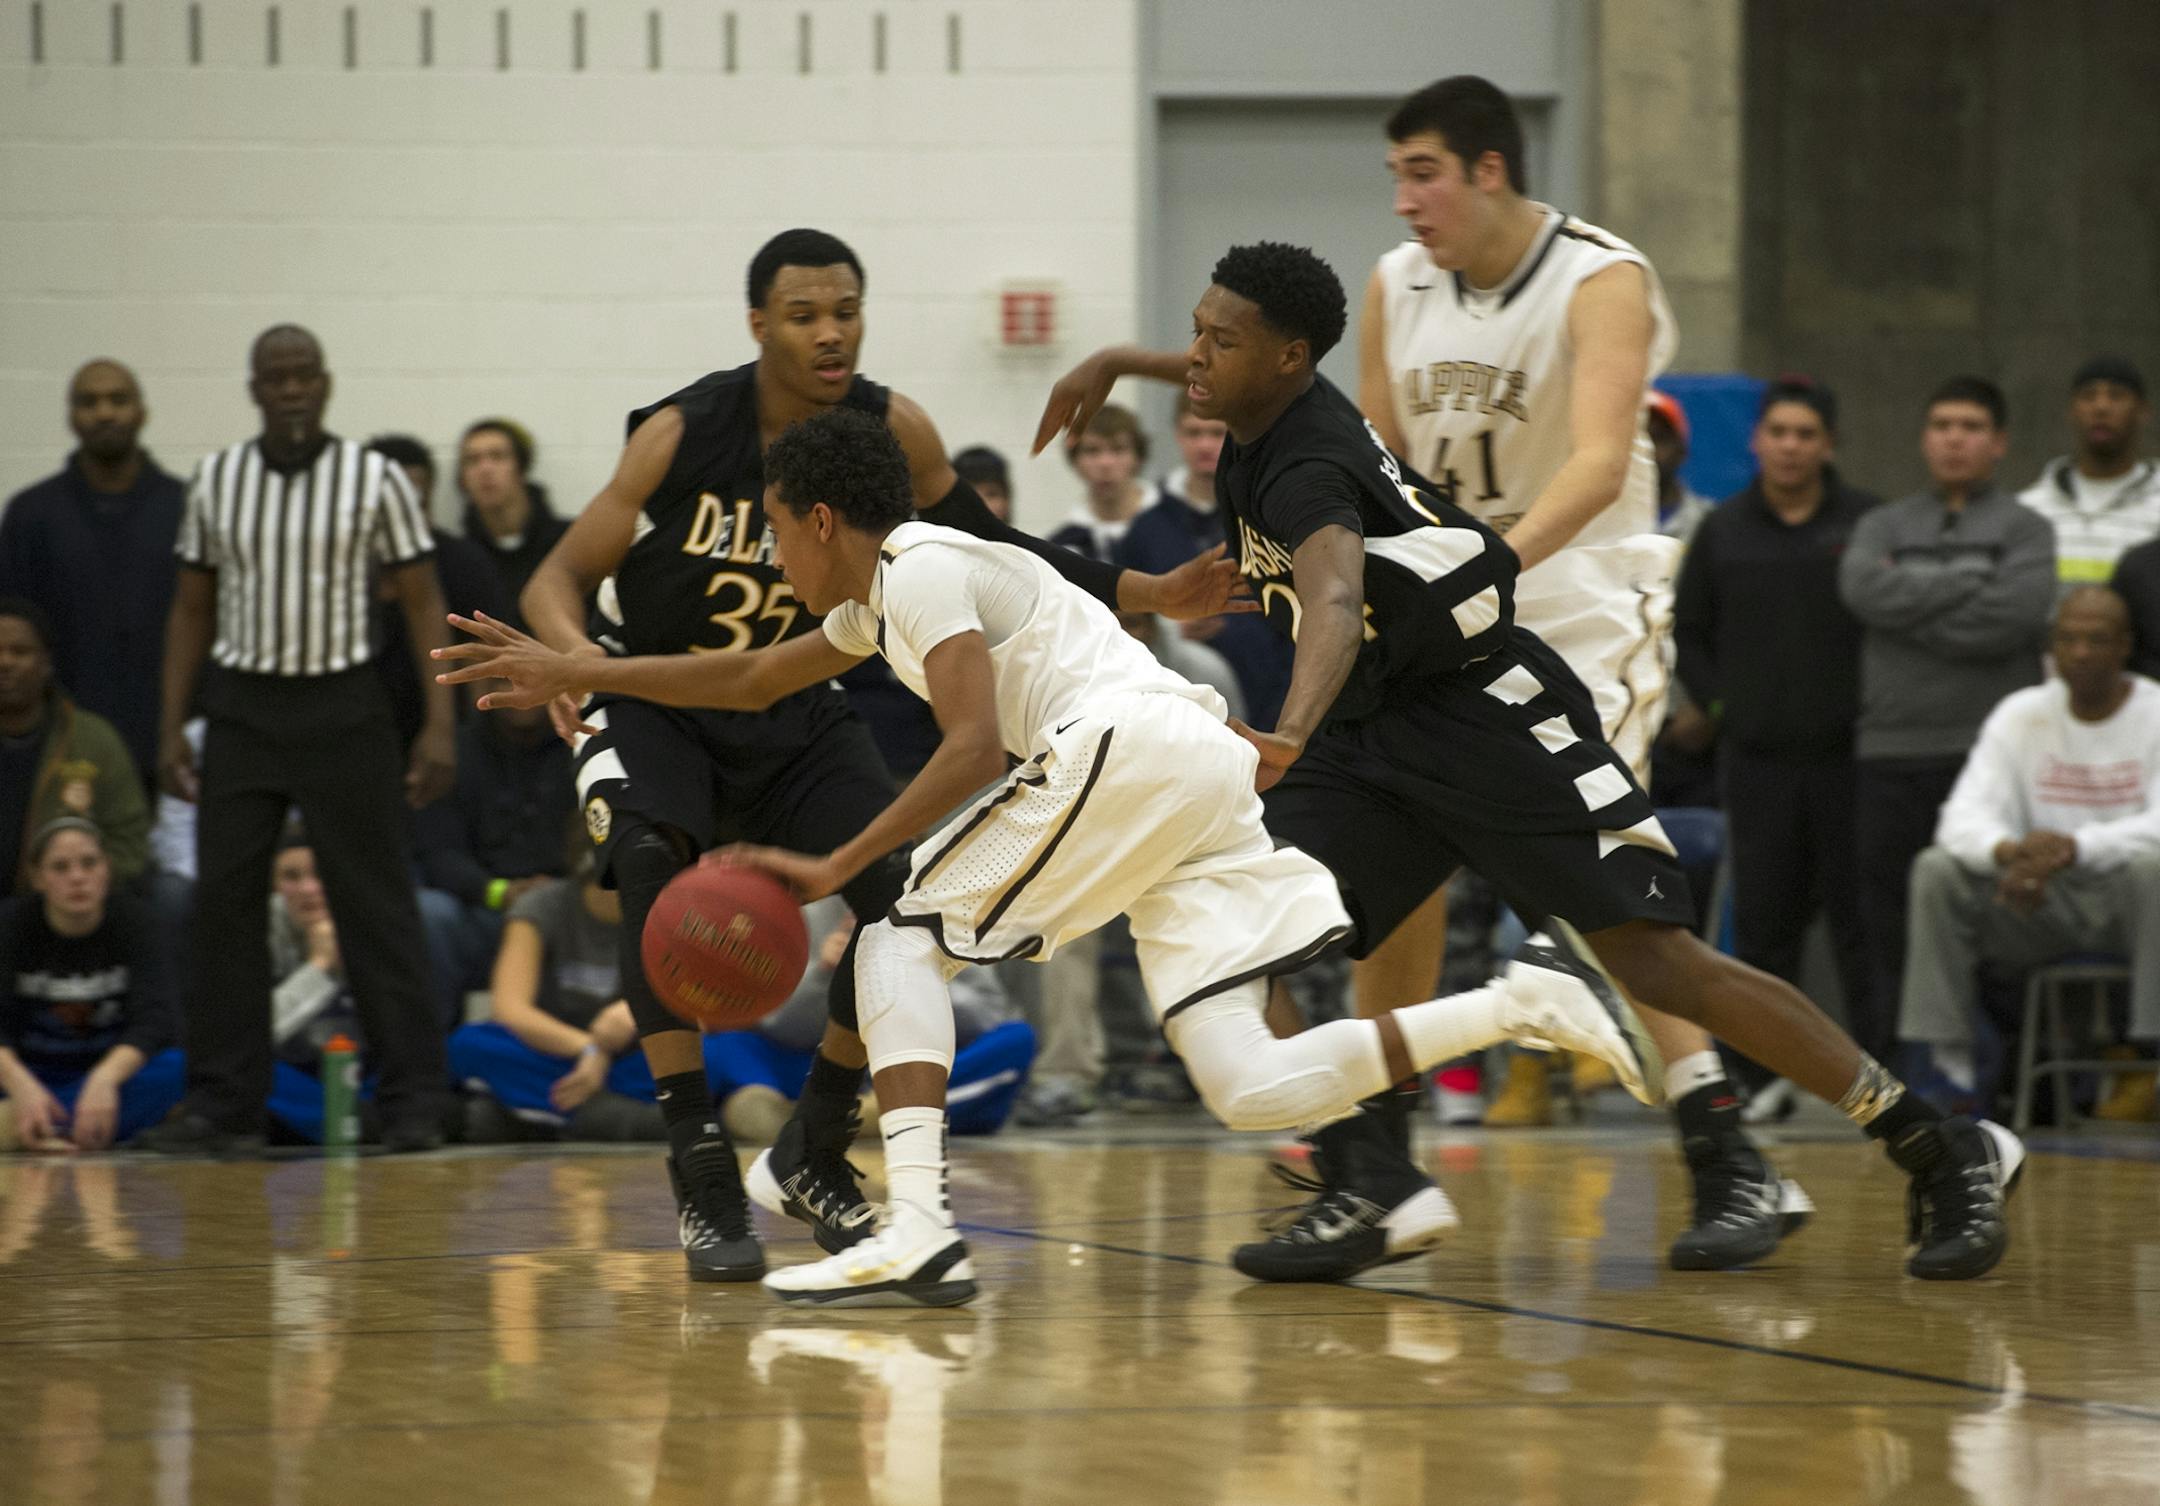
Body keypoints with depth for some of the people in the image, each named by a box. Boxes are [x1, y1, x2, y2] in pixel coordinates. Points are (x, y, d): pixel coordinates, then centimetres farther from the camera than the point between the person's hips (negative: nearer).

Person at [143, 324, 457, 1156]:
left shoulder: (375, 480, -1)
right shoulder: (215, 481, 7)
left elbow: (423, 603, 0)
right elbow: (191, 609, 13)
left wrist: (438, 725, -8)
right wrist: (173, 728, 7)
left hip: (343, 707, -3)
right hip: (242, 706, 3)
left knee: (377, 905, -2)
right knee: (222, 904, -1)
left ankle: (413, 1098, 2)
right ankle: (223, 1102, 5)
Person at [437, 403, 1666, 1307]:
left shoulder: (922, 566, -1)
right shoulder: (883, 597, 28)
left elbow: (976, 746, -14)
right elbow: (752, 680, 41)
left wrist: (837, 866, -12)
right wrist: (576, 675, 39)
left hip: (1132, 745, -9)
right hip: (1205, 766, 9)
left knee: (903, 943, 0)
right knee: (1252, 1091, -2)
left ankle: (918, 1234, -15)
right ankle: (1531, 1002, -12)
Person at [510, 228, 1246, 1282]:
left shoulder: (892, 434, -11)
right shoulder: (683, 434, -21)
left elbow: (992, 554, 5)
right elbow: (558, 579, -17)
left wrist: (1152, 596, -3)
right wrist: (572, 649, -41)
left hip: (793, 711, 4)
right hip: (655, 704, -4)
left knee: (907, 885, -15)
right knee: (653, 860, -32)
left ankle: (815, 1151, 7)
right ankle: (701, 1172, -27)